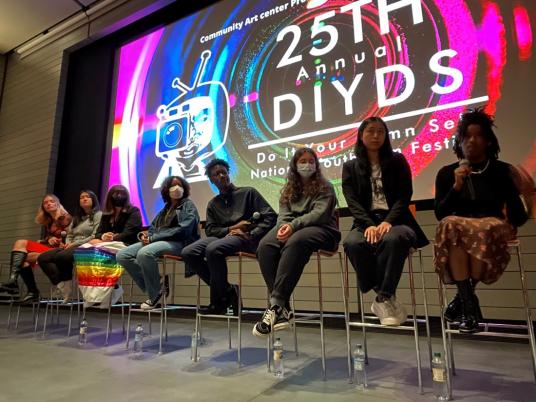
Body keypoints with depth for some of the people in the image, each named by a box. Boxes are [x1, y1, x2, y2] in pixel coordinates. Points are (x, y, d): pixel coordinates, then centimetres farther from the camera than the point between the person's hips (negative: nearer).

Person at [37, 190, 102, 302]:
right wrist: (68, 243, -2)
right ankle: (62, 285, -22)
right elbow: (69, 235, 22)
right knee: (42, 258, -12)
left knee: (60, 256, -33)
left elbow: (95, 237, -10)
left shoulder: (98, 215, 2)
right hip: (72, 247, 8)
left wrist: (74, 244, -12)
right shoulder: (76, 217, 27)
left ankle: (67, 284, -15)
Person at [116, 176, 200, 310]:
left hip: (178, 243, -7)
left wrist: (153, 238, -14)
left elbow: (183, 230, -13)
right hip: (158, 242, 8)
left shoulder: (188, 205, 2)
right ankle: (153, 285, -5)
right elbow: (153, 228, 20)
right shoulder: (165, 209, 24)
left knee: (144, 253, -34)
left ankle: (155, 293, -14)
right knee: (122, 255, -9)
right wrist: (144, 235, -6)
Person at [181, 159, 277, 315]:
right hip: (222, 236, 5)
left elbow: (270, 216, 1)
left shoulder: (248, 192, 11)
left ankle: (219, 300, -13)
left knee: (213, 249, -35)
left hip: (244, 238, -5)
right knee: (188, 253, -20)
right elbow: (210, 230, 11)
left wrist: (252, 235, -13)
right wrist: (231, 229, -8)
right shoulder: (212, 204, 24)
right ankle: (227, 290, -9)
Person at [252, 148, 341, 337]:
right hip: (292, 229, 4)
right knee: (265, 245, -29)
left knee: (295, 242, -40)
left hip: (321, 229, -4)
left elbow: (319, 214, -7)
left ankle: (276, 303, -40)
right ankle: (281, 307, -33)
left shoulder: (324, 187, 10)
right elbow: (283, 214, 11)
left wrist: (293, 225, -22)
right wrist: (283, 227, -15)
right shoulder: (288, 189, 23)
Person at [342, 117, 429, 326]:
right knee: (352, 243, -34)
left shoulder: (397, 161, 13)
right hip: (366, 222, 1)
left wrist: (388, 221, -17)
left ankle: (383, 299, -23)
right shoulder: (350, 167, 13)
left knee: (392, 240, -38)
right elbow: (352, 201, 0)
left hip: (395, 220, 0)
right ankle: (387, 298, -17)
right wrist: (369, 224, -19)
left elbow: (405, 196, 2)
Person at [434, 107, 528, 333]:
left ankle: (462, 298, -21)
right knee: (451, 227, -34)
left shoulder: (503, 171, 9)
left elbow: (517, 216, 6)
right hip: (456, 234, 1)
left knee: (485, 231, -35)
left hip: (492, 231, 0)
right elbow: (440, 215, 1)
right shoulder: (446, 173, 11)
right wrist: (457, 186, -9)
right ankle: (469, 302, -30)